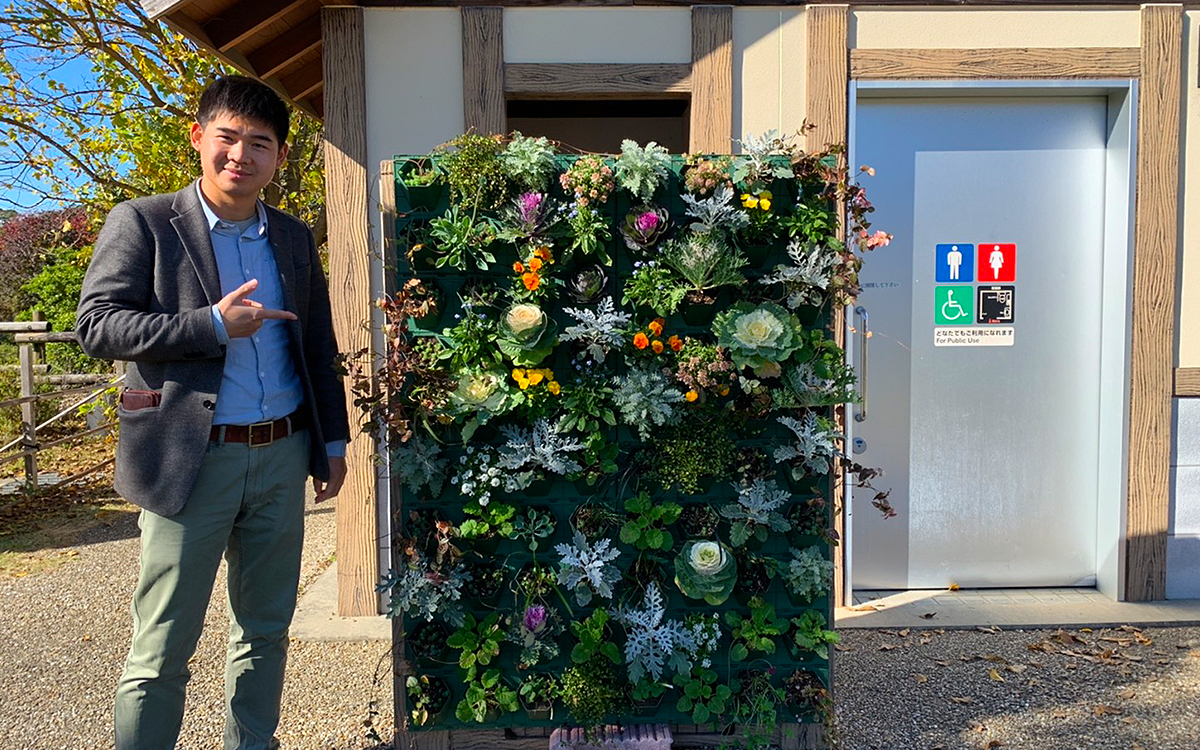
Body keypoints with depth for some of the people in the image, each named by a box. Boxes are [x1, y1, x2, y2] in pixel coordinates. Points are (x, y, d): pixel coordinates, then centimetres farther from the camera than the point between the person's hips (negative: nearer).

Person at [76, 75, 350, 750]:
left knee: (266, 629, 16)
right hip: (192, 460, -4)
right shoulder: (142, 224, -1)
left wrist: (334, 442, 12)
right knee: (163, 648, 3)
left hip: (281, 456, 5)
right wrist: (212, 325, -18)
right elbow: (97, 324, -9)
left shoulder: (295, 239, 11)